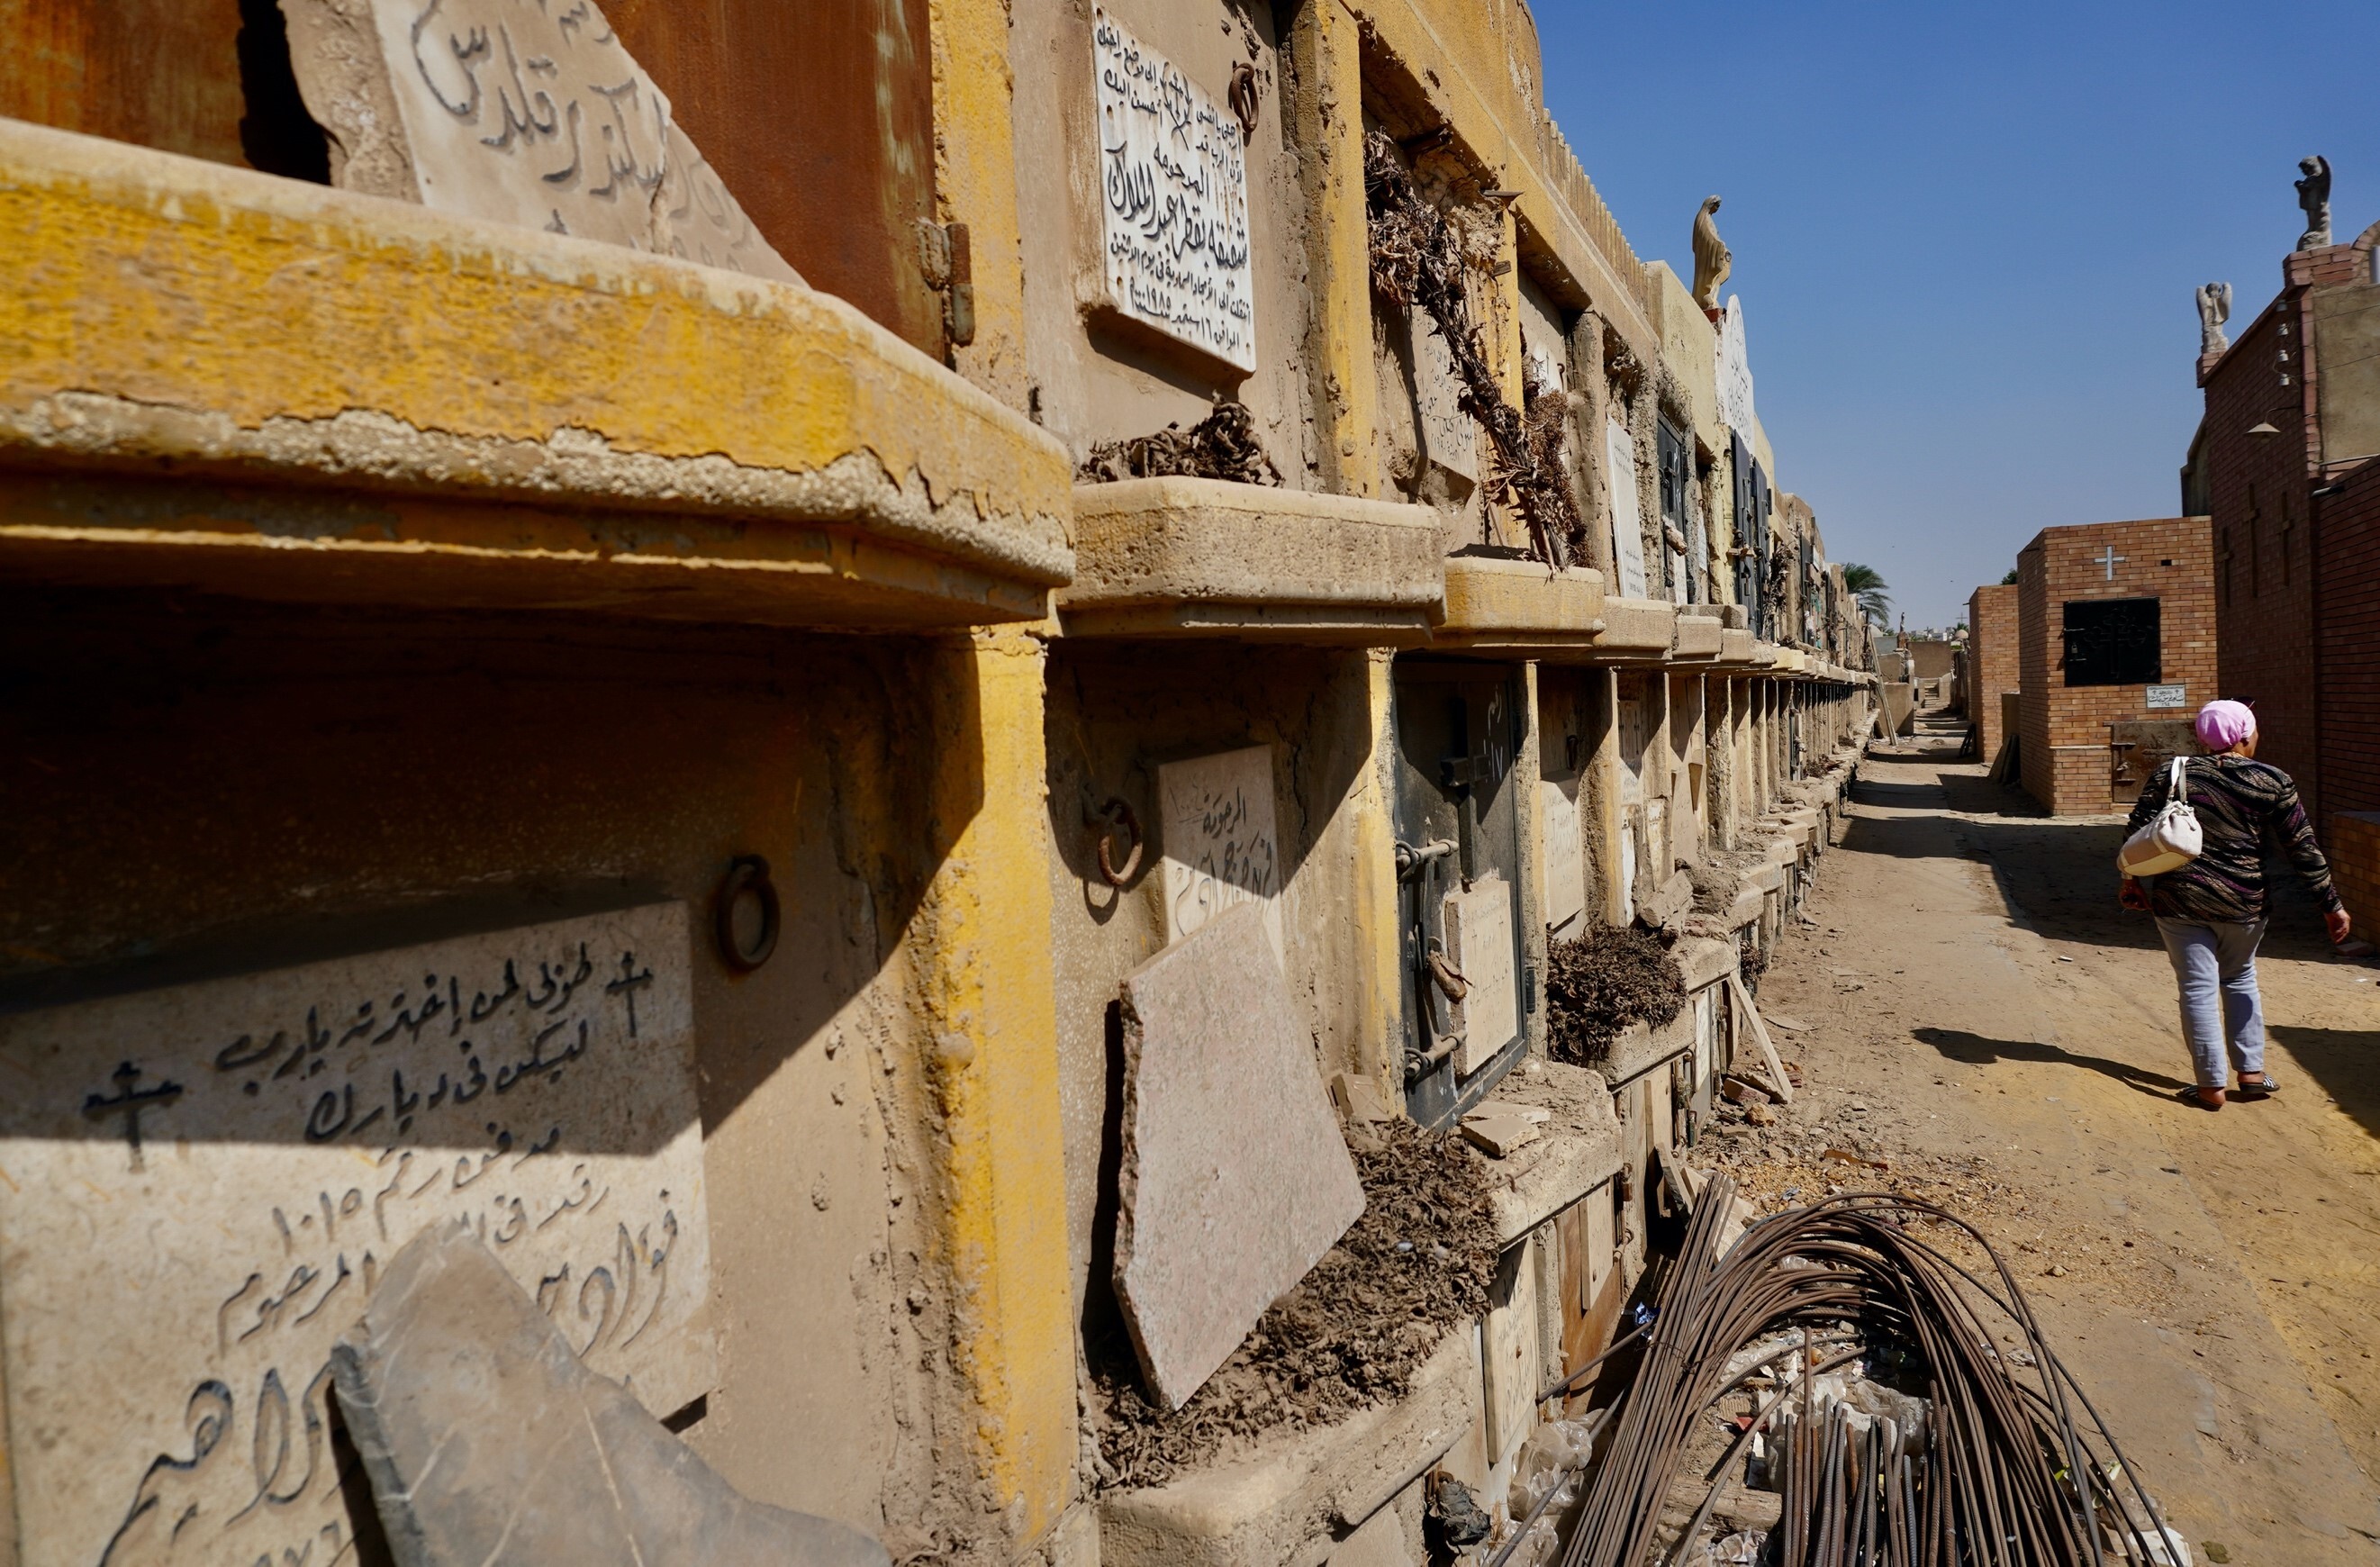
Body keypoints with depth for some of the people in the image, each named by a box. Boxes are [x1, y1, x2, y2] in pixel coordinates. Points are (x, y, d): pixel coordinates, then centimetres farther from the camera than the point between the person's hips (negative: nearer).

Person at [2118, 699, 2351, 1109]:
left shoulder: (2172, 774, -2)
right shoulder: (2272, 782, -3)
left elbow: (2137, 831, -3)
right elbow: (2303, 849, -2)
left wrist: (2132, 881, 9)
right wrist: (2330, 904, 4)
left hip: (2179, 901, -1)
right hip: (2242, 902, 1)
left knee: (2198, 988, 4)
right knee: (2240, 980, 22)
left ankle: (2211, 1087, 7)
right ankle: (2251, 1072, 22)